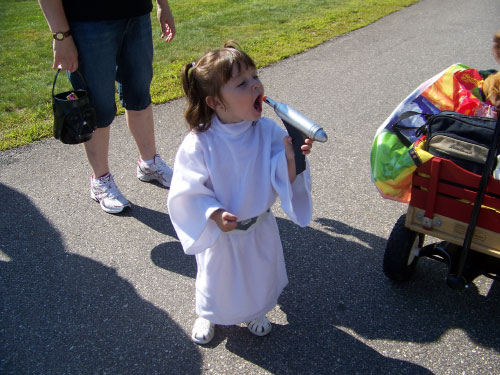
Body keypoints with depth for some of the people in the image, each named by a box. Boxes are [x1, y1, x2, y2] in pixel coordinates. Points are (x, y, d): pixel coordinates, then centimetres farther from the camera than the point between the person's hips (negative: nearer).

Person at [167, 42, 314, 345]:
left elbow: (284, 180, -17)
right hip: (219, 233, -2)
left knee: (260, 276, 24)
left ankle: (255, 313, 58)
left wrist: (291, 158, -36)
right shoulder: (199, 143, -25)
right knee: (217, 280, 21)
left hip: (260, 228, 3)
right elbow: (188, 192, -19)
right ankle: (209, 316, 55)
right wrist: (214, 215, -31)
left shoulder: (268, 131, -18)